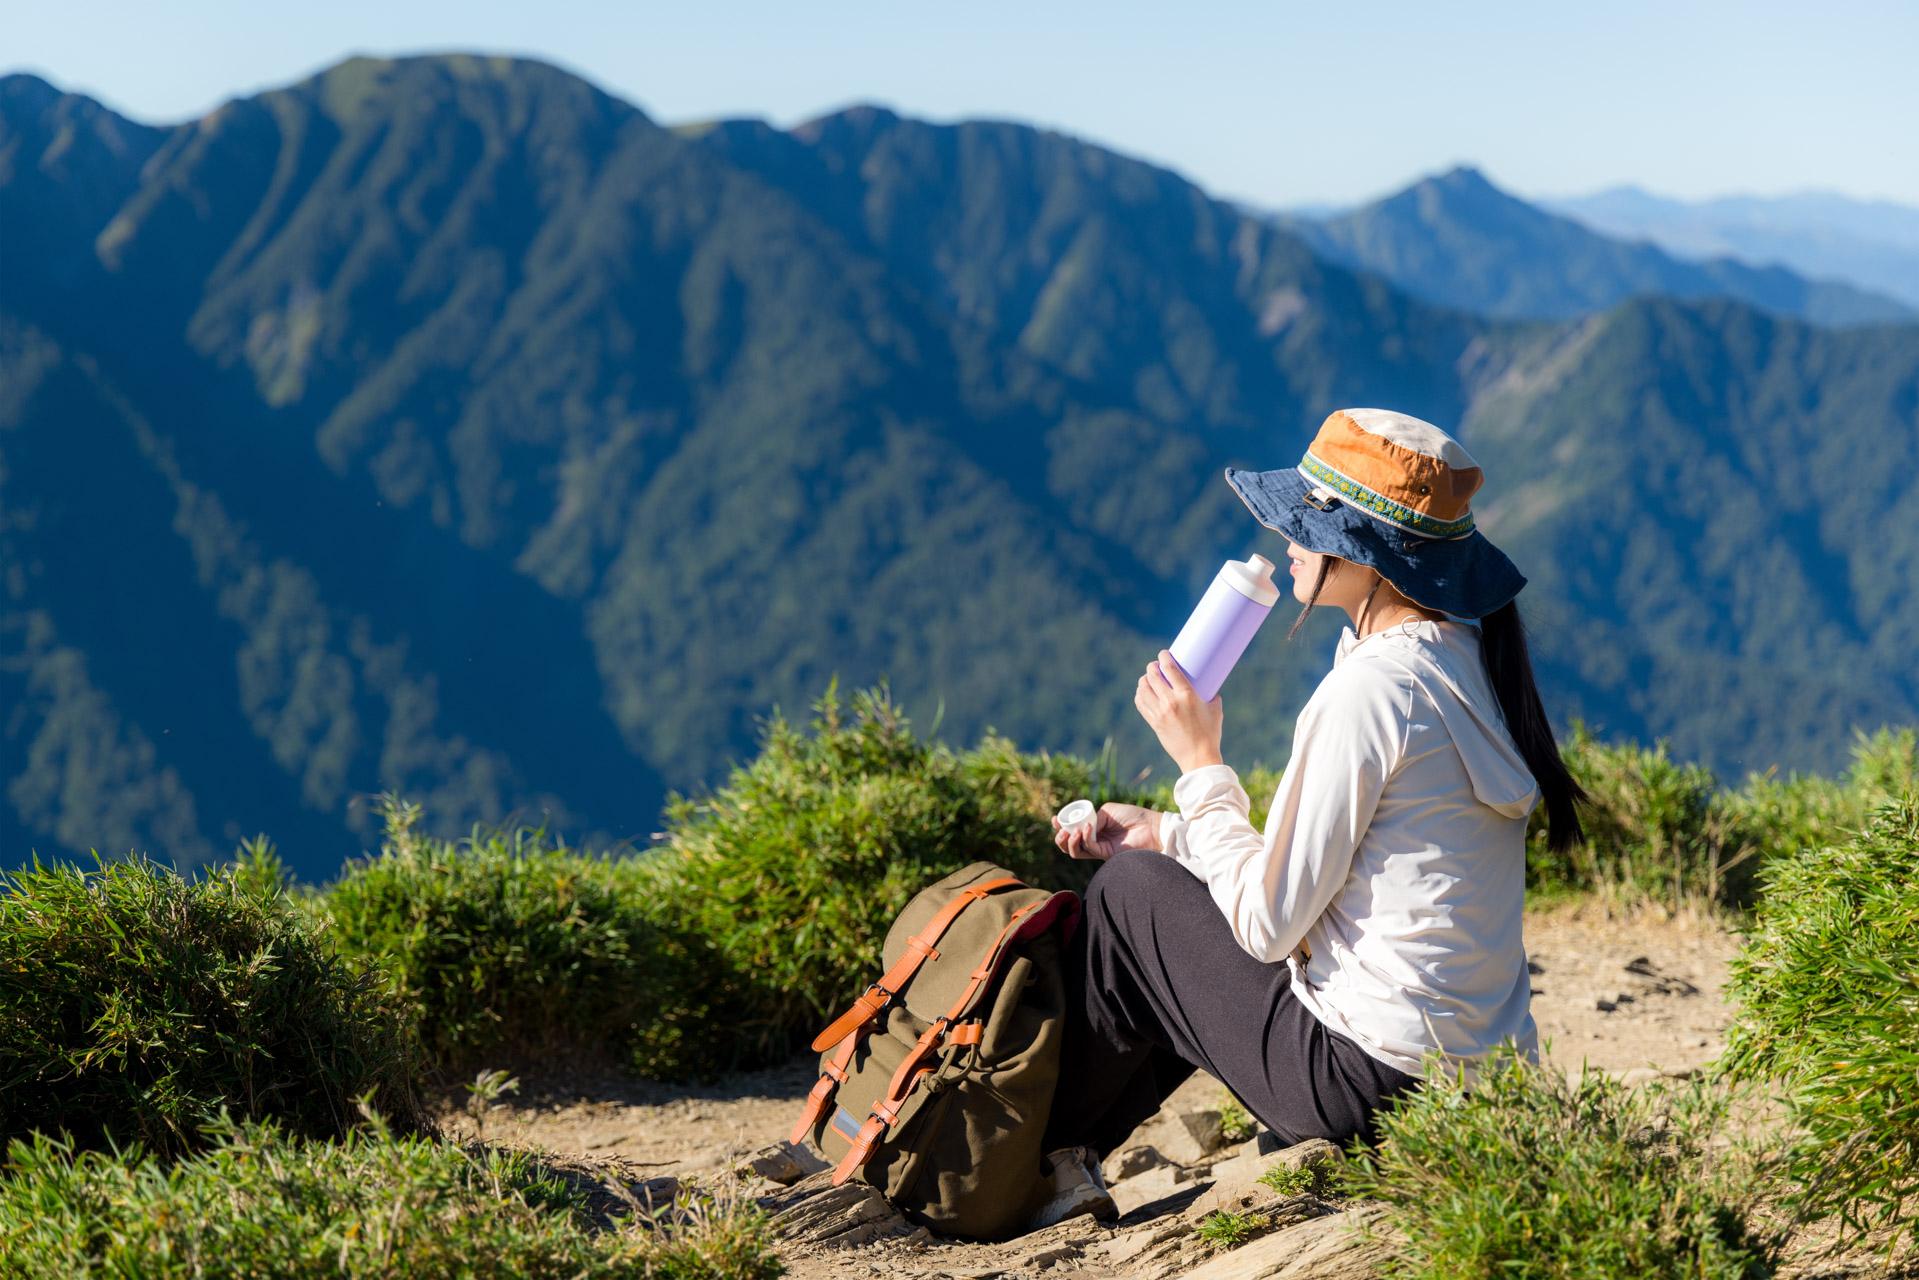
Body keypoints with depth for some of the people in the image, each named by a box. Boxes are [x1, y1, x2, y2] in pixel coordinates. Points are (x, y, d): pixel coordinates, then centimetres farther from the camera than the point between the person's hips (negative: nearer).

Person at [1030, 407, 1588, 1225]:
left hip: (1378, 1084, -9)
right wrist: (1163, 832, 15)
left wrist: (1199, 762, -5)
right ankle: (1072, 1157, 29)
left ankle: (1043, 1156, 25)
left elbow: (1270, 922, -16)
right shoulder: (1467, 660, 8)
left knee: (1133, 892, 7)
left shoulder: (1369, 691, -20)